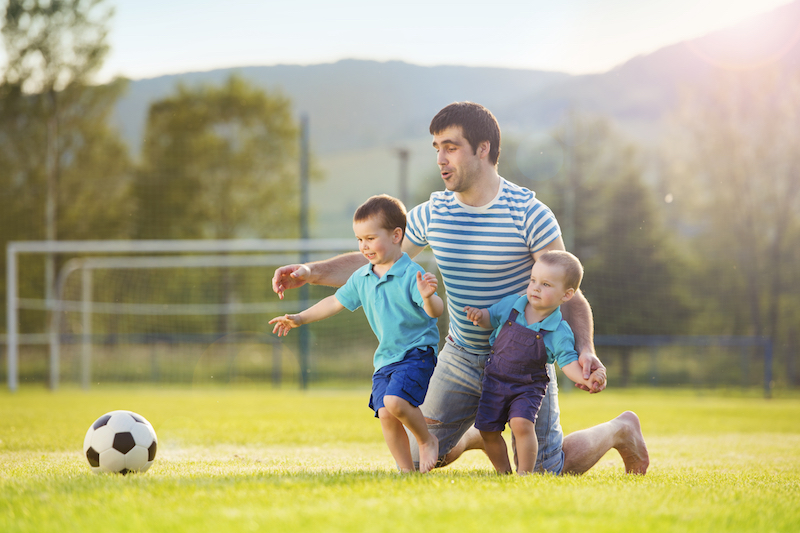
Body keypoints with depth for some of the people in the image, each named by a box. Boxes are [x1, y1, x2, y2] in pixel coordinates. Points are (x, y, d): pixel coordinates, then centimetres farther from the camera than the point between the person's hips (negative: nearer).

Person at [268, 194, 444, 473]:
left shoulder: (411, 274, -14)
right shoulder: (362, 278, 8)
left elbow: (436, 311, -22)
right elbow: (336, 302, 21)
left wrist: (428, 296, -45)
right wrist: (300, 318, 20)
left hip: (417, 353, -6)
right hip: (386, 358, 6)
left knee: (395, 401, -28)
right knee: (385, 414, -8)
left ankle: (427, 440, -2)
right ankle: (406, 470, 5)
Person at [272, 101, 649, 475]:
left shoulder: (529, 213, -18)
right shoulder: (432, 214, -4)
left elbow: (568, 295, -18)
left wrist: (585, 351, -35)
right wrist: (311, 272, -11)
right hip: (461, 357, 5)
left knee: (547, 470, -3)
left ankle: (620, 431, 27)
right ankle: (477, 434, 40)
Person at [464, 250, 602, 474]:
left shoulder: (559, 332, -14)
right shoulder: (511, 305, -4)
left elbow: (568, 362, -12)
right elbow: (492, 317, 13)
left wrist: (584, 378, -30)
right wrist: (480, 316, -9)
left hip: (528, 388, -4)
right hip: (495, 380, 4)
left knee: (521, 424, -26)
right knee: (488, 430, 6)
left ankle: (524, 473, -13)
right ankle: (504, 473, 26)